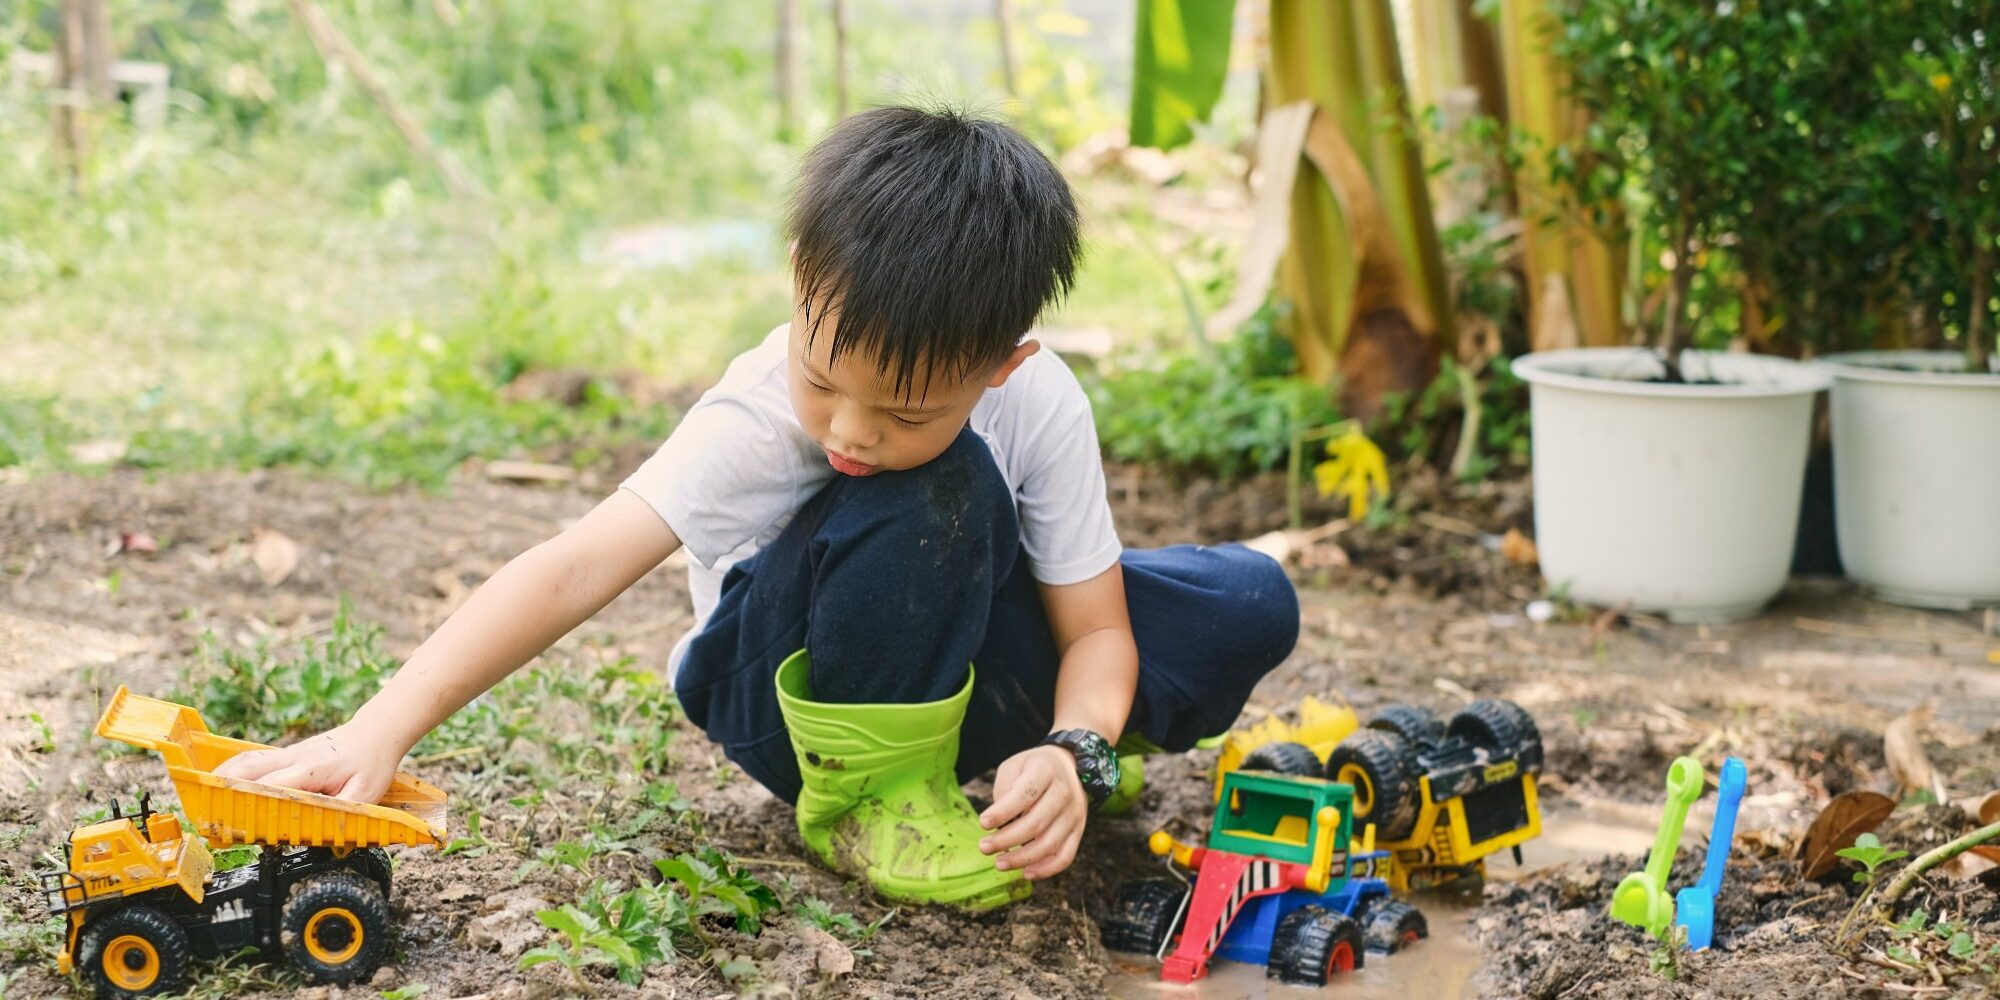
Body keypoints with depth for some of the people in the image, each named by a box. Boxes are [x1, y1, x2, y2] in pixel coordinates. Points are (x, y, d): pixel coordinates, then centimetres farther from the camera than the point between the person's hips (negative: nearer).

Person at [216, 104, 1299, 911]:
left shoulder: (1039, 406, -23)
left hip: (975, 648, 4)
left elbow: (1097, 626, -15)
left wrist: (1075, 754, -37)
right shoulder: (753, 419, -30)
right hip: (784, 692, -4)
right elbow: (577, 567, -40)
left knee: (1247, 604, -13)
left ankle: (1027, 737, 10)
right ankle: (871, 791, -17)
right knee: (932, 492, -36)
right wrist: (378, 732, -51)